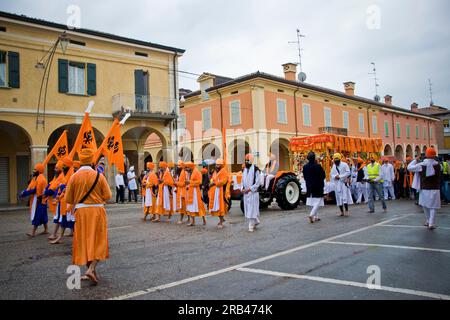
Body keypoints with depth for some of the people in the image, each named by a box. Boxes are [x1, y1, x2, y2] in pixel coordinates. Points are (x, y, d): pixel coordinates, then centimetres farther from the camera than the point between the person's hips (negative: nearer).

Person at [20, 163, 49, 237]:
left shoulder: (41, 179, -18)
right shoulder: (36, 178, 16)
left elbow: (34, 190, -22)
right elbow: (30, 187, 13)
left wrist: (24, 193, -18)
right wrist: (24, 192, -2)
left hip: (39, 200, -10)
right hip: (36, 200, 10)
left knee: (37, 215, -7)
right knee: (42, 215, 14)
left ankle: (33, 232, -5)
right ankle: (46, 230, 22)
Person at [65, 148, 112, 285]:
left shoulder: (74, 177, -4)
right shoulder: (99, 176, -8)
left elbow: (68, 199, 1)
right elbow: (108, 196, -4)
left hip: (81, 212, 2)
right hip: (97, 211, -2)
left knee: (84, 241, 13)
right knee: (97, 241, 5)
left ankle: (90, 270, 20)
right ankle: (91, 269, -10)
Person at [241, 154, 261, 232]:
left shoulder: (255, 169, -10)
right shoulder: (244, 169, 12)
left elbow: (257, 183, -12)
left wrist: (249, 189, -18)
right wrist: (242, 189, 0)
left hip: (253, 193, -7)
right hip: (245, 193, 7)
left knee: (252, 209, -5)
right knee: (247, 209, 11)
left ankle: (251, 226, 0)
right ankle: (256, 221, 28)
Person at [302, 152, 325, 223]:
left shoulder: (305, 167, -2)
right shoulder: (318, 166, -16)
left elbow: (304, 177, 6)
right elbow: (323, 176, -7)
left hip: (309, 187, 5)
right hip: (318, 187, -5)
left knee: (313, 202, 15)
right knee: (317, 202, 0)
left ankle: (316, 216, 21)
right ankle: (312, 214, -17)